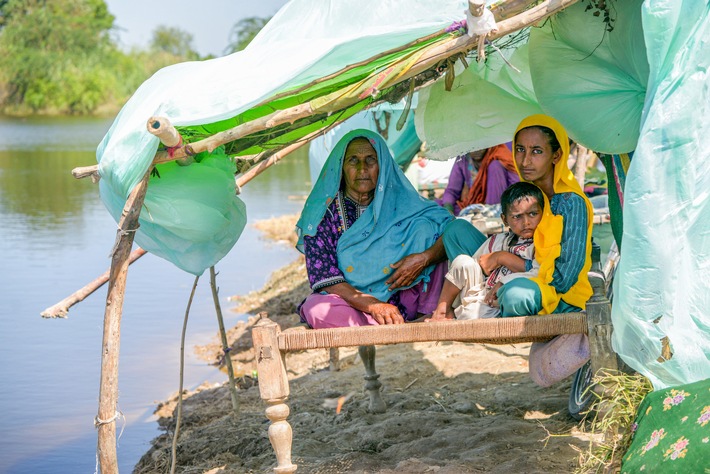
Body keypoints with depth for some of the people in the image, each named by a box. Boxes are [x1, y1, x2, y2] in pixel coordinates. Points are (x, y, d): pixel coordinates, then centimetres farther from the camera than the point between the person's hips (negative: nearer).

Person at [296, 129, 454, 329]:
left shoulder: (401, 203, 2)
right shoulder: (323, 211, -4)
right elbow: (324, 278, -12)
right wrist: (373, 305, -27)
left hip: (402, 303, 2)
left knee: (425, 226, -13)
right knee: (316, 308, -36)